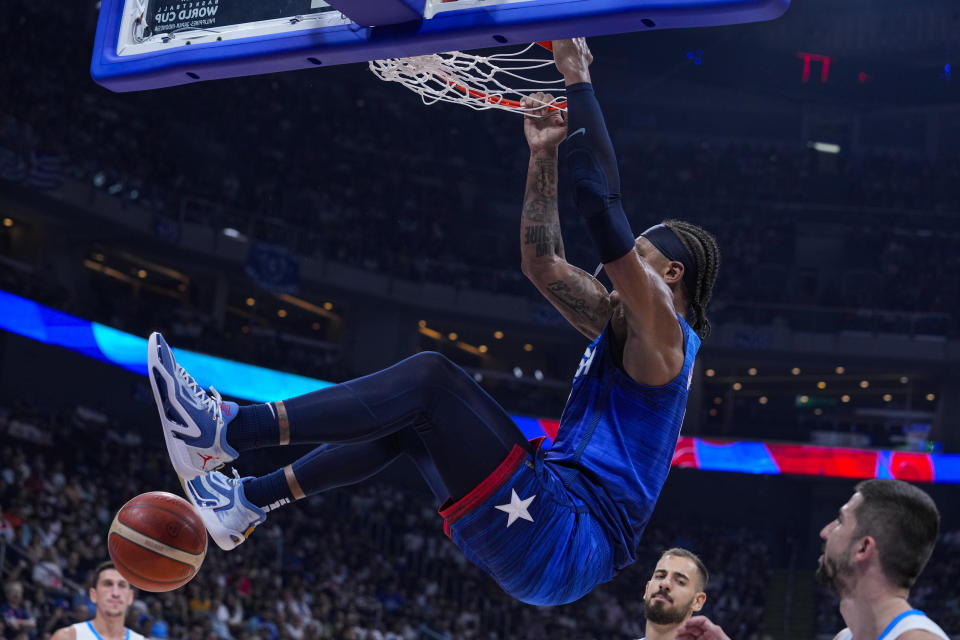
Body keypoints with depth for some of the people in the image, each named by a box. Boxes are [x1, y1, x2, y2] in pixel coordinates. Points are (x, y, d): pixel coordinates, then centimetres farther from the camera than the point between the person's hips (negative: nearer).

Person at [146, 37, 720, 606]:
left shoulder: (662, 331, -4)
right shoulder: (622, 328, 23)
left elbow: (602, 205, -14)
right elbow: (542, 264, 28)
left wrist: (580, 81, -8)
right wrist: (544, 155, 24)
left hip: (565, 545, -10)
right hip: (543, 538, 10)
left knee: (429, 377, -17)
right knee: (407, 416, 16)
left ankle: (223, 432, -20)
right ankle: (248, 501, 14)